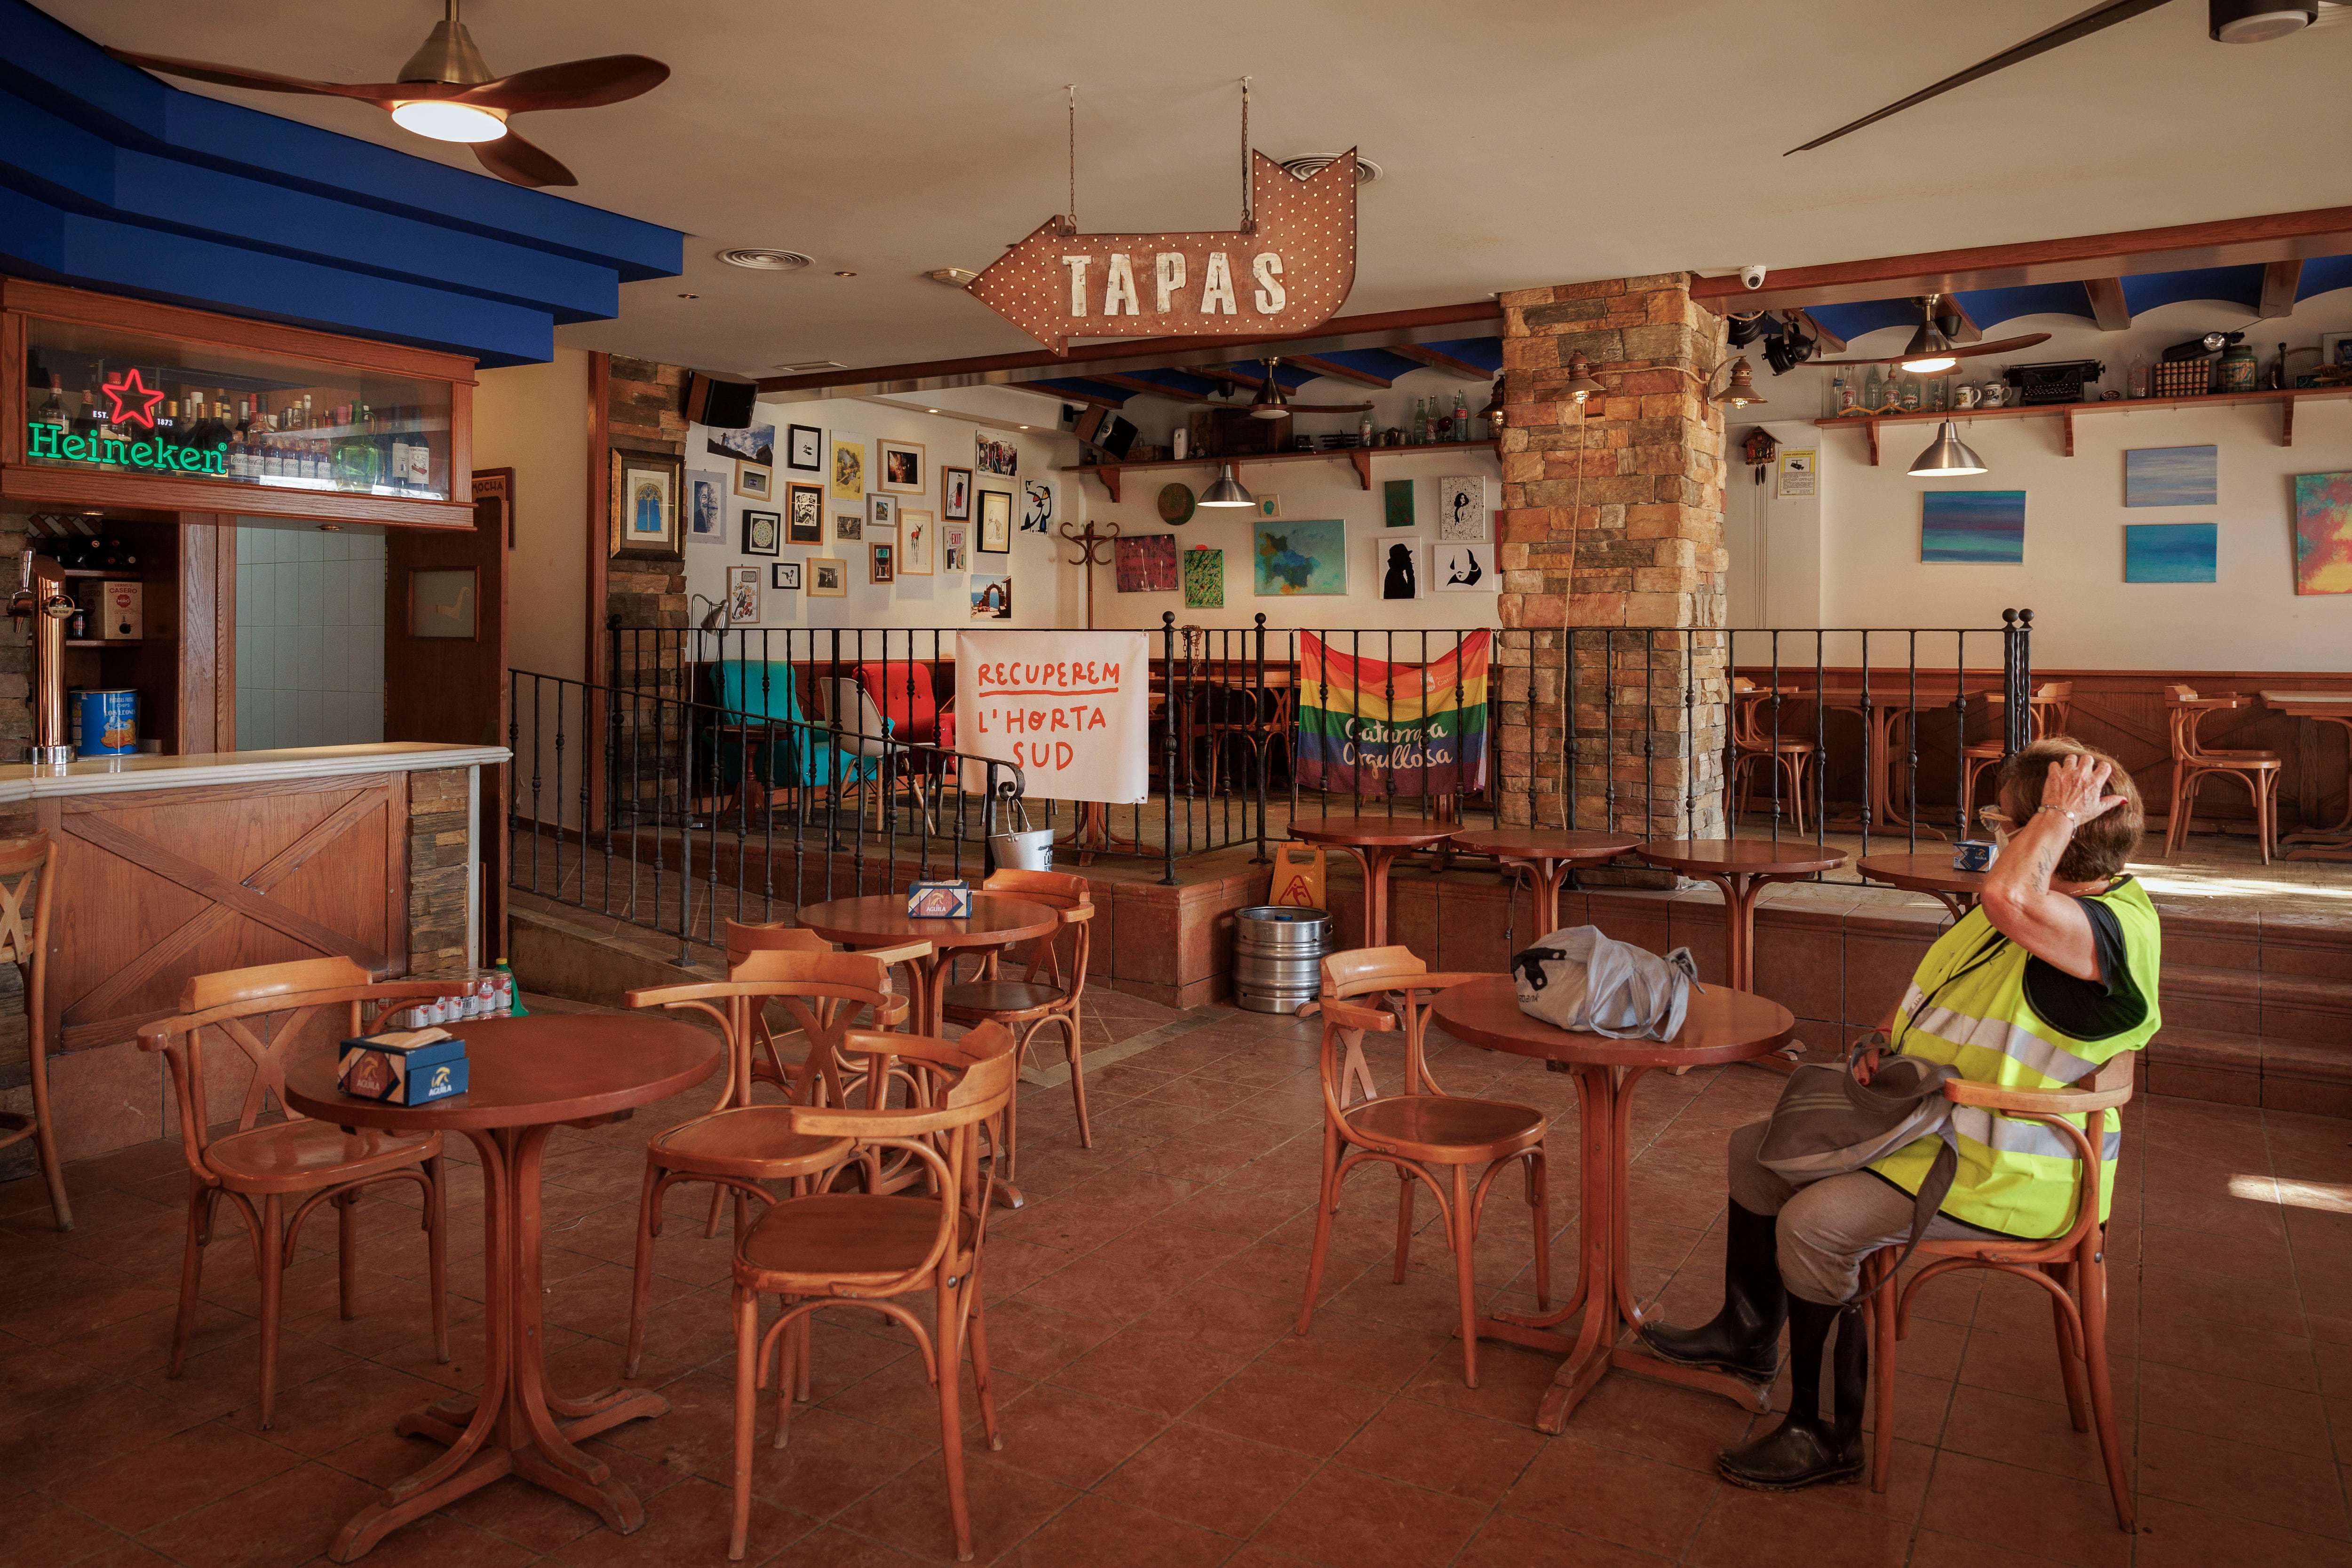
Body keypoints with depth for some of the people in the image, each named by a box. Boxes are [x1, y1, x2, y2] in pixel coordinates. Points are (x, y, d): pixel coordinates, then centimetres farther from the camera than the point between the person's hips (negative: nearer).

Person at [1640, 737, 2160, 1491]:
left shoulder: (2118, 927, -24)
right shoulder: (2035, 896, 8)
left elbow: (2008, 897, -48)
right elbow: (1934, 984, 20)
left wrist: (2062, 815, -31)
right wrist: (1886, 1042, 3)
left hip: (2003, 1176, -10)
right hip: (1922, 1122, 11)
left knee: (1813, 1224, -25)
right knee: (1758, 1150, 12)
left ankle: (1827, 1434, -6)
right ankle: (1748, 1332, 29)